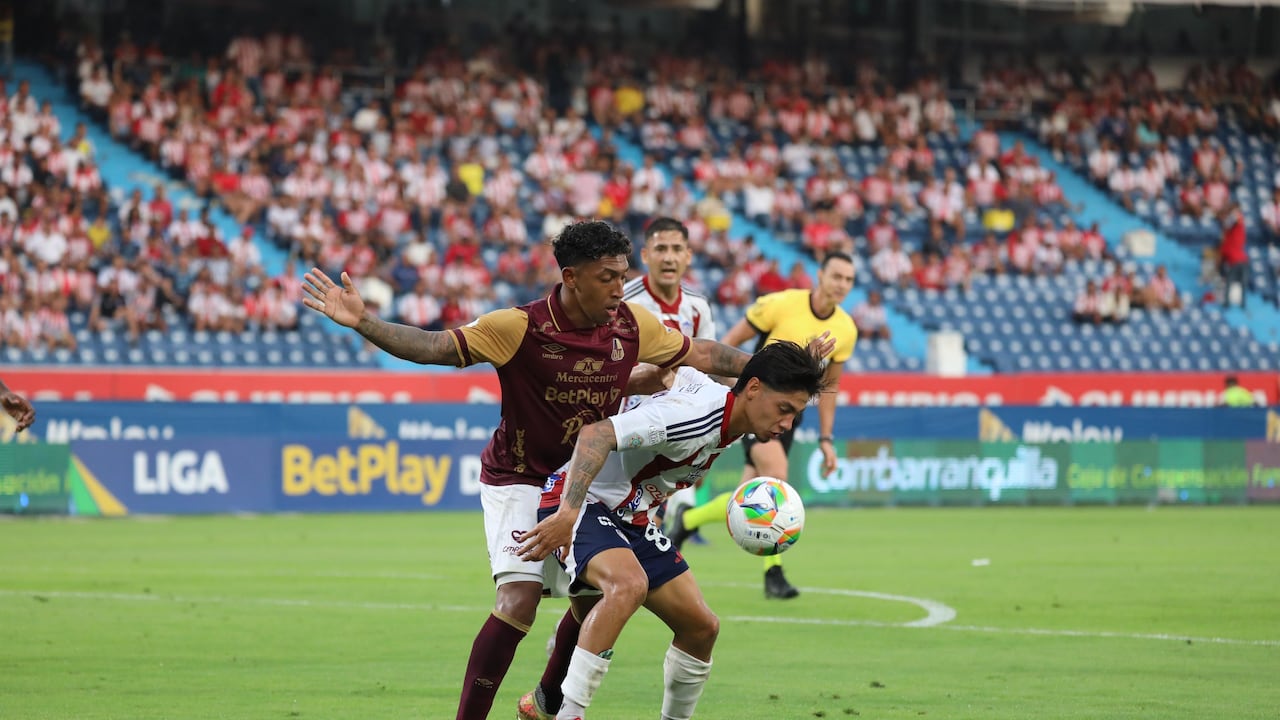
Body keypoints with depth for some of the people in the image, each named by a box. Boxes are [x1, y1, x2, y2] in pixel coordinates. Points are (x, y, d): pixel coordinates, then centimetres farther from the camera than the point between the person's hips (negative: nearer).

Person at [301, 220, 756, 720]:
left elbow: (701, 354, 9)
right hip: (519, 478, -6)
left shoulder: (632, 326, -8)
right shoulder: (521, 327, -22)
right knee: (520, 597, -20)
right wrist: (362, 322, -40)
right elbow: (435, 347, -27)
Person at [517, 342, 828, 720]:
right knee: (628, 584, -38)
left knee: (701, 627, 5)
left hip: (632, 517, 10)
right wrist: (567, 513, -44)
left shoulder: (729, 421, 3)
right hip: (579, 503, -10)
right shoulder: (695, 414, -27)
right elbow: (596, 434, -36)